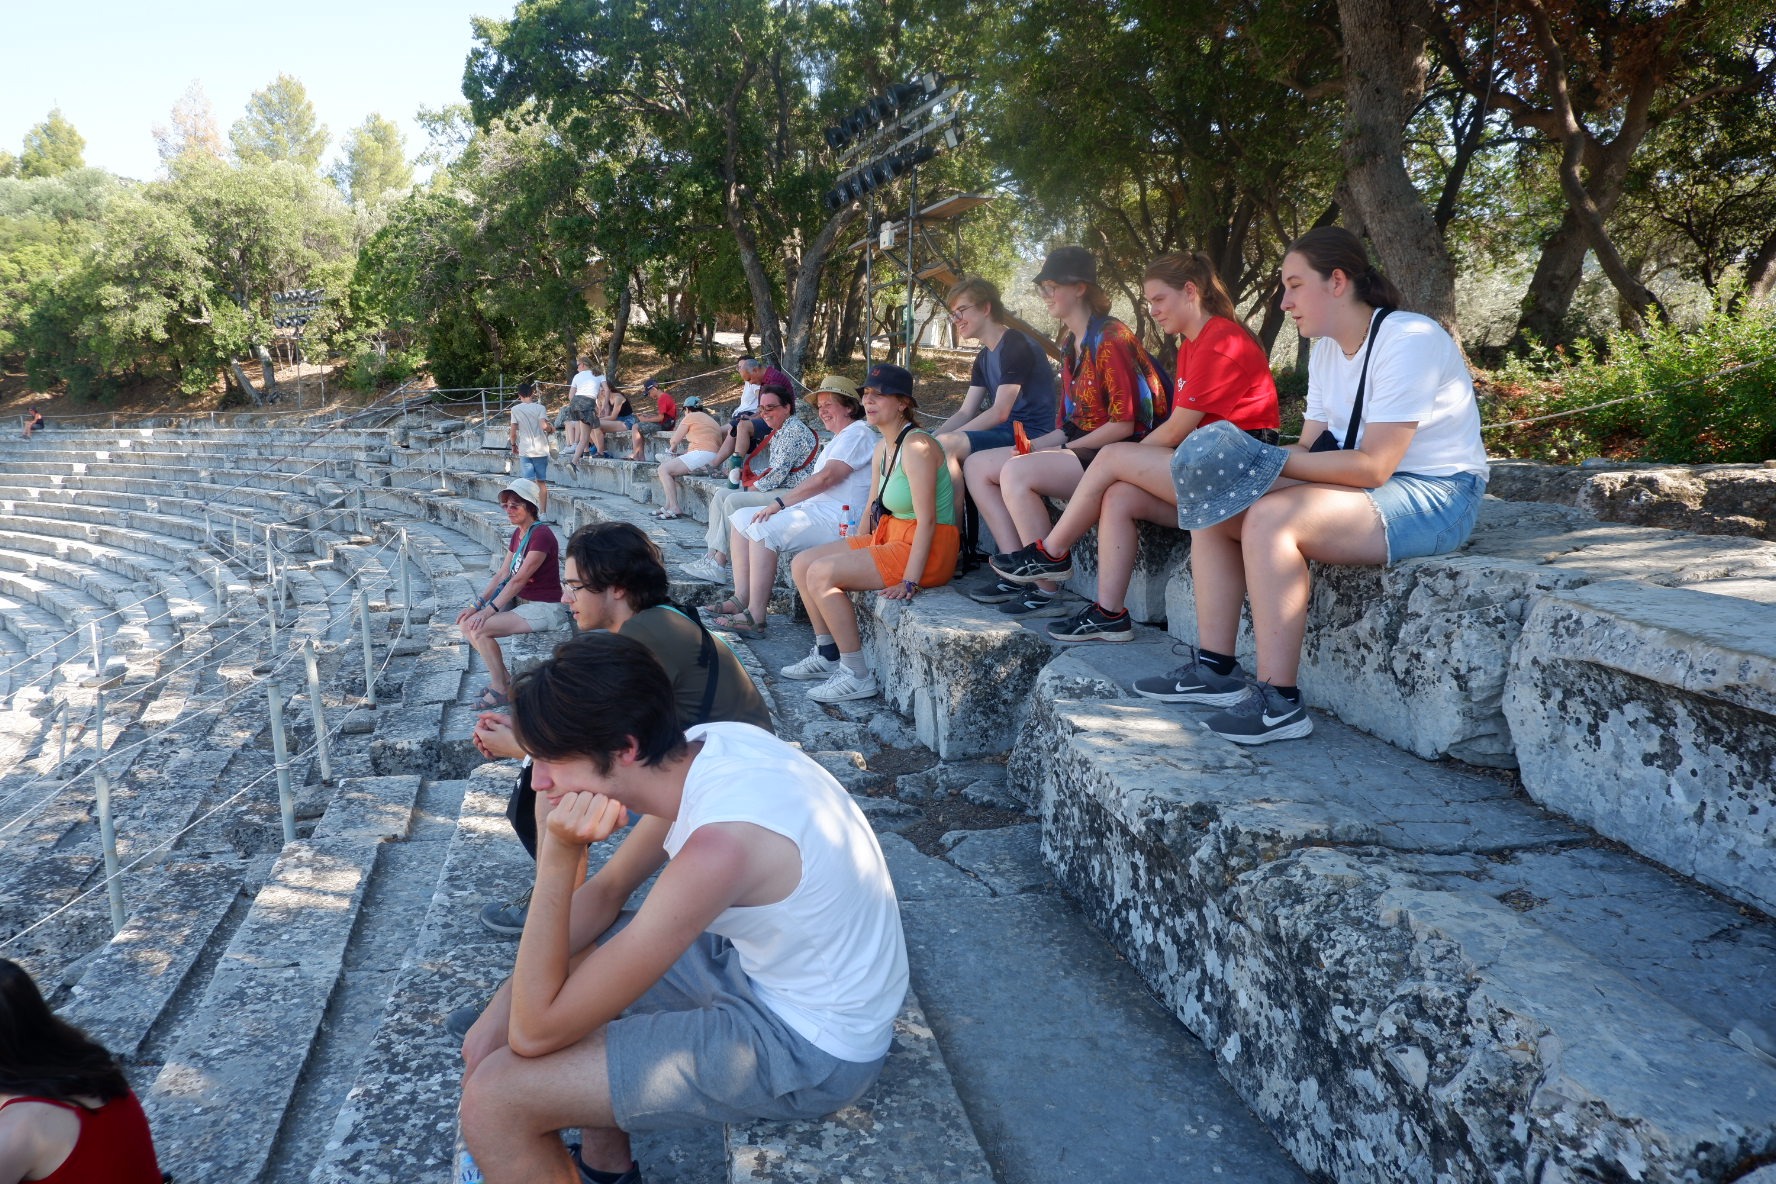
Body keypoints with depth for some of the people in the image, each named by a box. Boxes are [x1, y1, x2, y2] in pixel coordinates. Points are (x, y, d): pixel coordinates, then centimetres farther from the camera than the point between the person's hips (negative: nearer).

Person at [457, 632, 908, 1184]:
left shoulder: (721, 845, -34)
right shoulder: (700, 746, -9)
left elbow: (536, 1033, -25)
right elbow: (606, 890, 8)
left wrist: (556, 858, -27)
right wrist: (501, 1008, 1)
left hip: (805, 1045, -9)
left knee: (493, 1098, -14)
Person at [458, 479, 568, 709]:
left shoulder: (541, 535, -19)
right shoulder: (518, 534, 11)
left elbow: (519, 579, -23)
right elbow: (501, 575, 8)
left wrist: (489, 610, -22)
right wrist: (477, 605, -2)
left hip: (544, 608, -9)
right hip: (520, 603, 9)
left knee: (481, 629, -20)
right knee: (467, 623, -2)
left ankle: (500, 689, -5)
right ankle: (502, 678, 10)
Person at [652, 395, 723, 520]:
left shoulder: (691, 417, 2)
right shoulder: (709, 418, 29)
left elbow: (674, 440, 5)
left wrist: (672, 448, 27)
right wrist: (684, 453, 24)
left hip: (702, 455, -10)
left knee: (663, 469, -10)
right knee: (666, 464, 15)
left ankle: (674, 509, -18)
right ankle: (668, 505, 7)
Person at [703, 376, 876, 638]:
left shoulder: (857, 433, -9)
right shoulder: (840, 439, 26)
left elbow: (826, 477, -21)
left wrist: (780, 502, -19)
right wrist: (782, 503, 6)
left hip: (837, 517, -11)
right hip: (816, 509, 11)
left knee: (764, 530, -29)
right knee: (741, 518, 6)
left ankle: (755, 618, -29)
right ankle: (742, 599, -1)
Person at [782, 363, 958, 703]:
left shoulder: (916, 446, -18)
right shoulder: (882, 448, 12)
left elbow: (926, 519, -23)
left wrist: (910, 580, -26)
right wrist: (853, 551, 11)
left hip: (926, 548, -10)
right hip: (889, 537, 10)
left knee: (821, 573, -21)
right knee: (802, 564, 7)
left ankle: (857, 676, -13)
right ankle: (827, 655, 17)